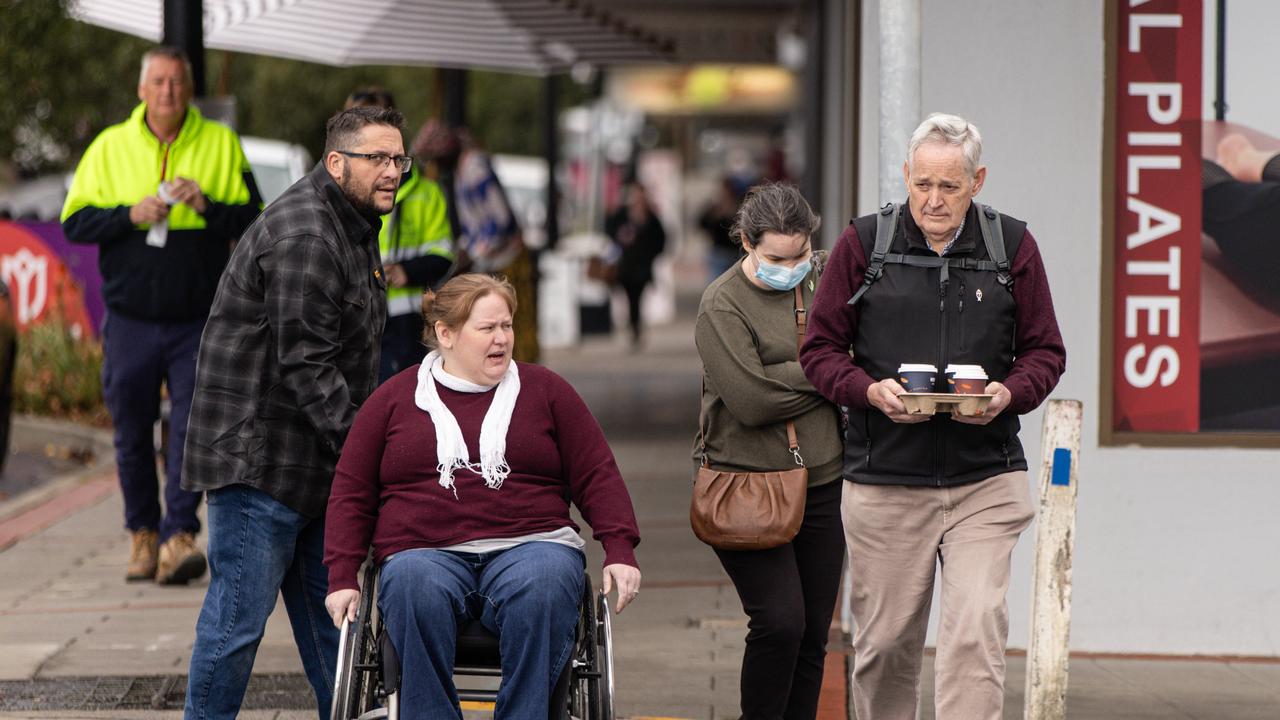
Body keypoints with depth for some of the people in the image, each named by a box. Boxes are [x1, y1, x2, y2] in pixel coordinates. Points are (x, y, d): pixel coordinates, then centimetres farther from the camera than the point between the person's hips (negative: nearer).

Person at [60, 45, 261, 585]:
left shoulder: (221, 145, 4)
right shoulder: (109, 147, 6)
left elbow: (253, 222, 1)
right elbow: (74, 222, 3)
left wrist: (207, 206, -16)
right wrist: (129, 215, -13)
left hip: (199, 321, -1)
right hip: (129, 320, 1)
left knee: (192, 429, -10)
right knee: (132, 434, 7)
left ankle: (179, 536, -11)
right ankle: (142, 534, 20)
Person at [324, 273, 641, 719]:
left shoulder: (544, 390, 17)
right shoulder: (393, 399, 17)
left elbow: (597, 477, 14)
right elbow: (351, 494, 16)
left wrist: (620, 550, 0)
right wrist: (342, 577, 4)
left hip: (530, 546, 0)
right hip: (424, 552, 0)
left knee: (540, 589, -36)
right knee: (416, 590, -37)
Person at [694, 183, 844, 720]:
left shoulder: (822, 287, 8)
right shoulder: (723, 305, -7)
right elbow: (750, 399, -18)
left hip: (821, 484, 5)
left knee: (813, 633, 5)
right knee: (779, 621, -14)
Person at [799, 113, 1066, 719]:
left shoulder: (1012, 247, 5)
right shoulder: (863, 243, 3)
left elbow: (1044, 351, 11)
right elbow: (820, 349, 7)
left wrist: (1008, 393, -11)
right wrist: (871, 391, -13)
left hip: (985, 480, 0)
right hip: (884, 480, 0)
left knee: (976, 628, -13)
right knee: (885, 638, 7)